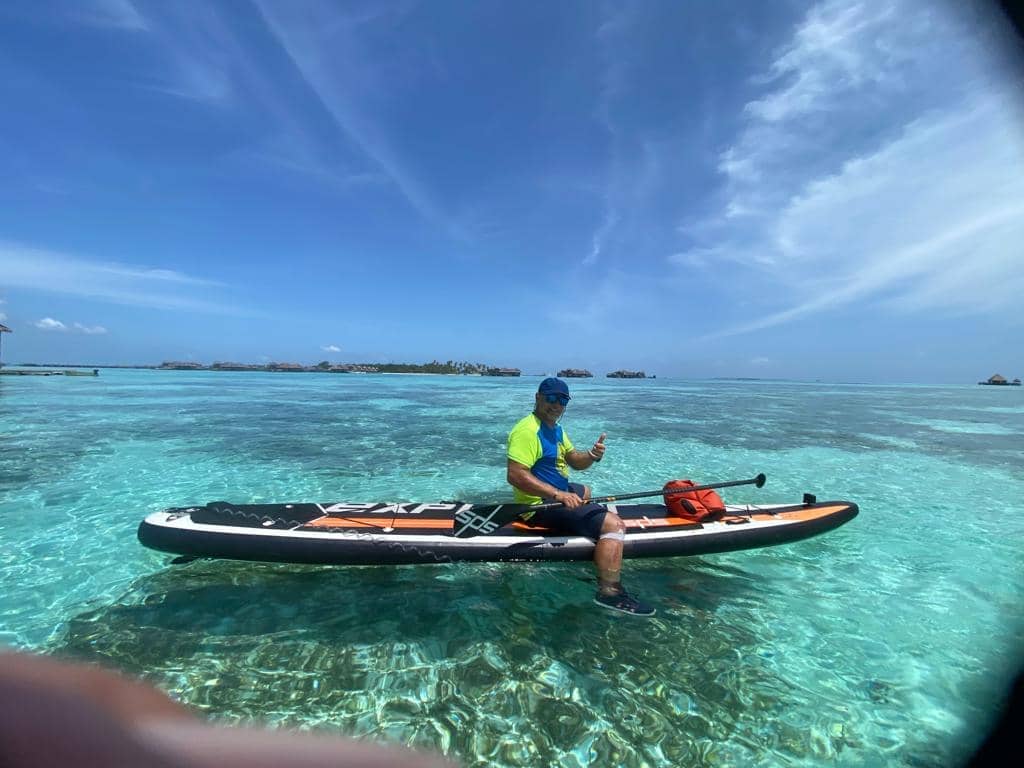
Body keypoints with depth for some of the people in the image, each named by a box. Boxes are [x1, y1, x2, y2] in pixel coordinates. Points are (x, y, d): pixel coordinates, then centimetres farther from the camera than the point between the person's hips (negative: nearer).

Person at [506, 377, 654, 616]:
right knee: (614, 524, -20)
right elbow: (515, 475, -30)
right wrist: (558, 495, -34)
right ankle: (609, 592, -14)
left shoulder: (555, 428, 11)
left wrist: (591, 456, -11)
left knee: (584, 491, 39)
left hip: (559, 492, 11)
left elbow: (575, 462, 12)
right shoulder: (528, 430, -22)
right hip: (542, 505, -11)